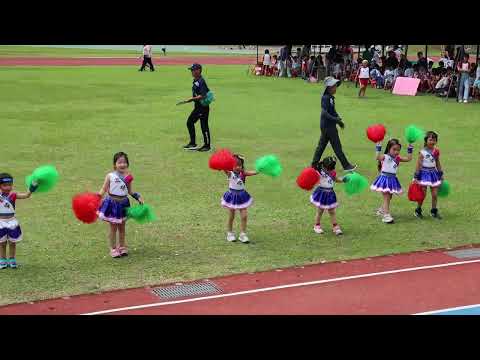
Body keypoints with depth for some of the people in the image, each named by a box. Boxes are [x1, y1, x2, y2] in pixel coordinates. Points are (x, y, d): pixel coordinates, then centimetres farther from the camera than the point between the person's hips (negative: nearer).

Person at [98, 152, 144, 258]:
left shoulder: (128, 177, -1)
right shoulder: (110, 176, -9)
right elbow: (104, 189, -5)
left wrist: (138, 197, 2)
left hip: (123, 203, 3)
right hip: (112, 203, -3)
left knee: (122, 227, 14)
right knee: (113, 227, 5)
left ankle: (122, 247, 27)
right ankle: (113, 249, 16)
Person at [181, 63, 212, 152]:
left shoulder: (201, 82, -19)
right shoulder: (195, 81, 10)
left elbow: (203, 96, -26)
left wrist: (192, 99, -27)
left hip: (203, 107, -10)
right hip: (197, 107, 10)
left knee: (204, 126, -2)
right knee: (190, 122, 13)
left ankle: (207, 146, 9)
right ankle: (192, 144, 20)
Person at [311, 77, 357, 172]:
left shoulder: (331, 97, 8)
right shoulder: (325, 98, -20)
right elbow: (324, 113, -27)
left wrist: (338, 118, 5)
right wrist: (336, 120, -26)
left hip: (325, 126, 9)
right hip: (329, 126, -9)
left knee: (322, 144, 14)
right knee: (337, 147, 0)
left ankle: (314, 164, 19)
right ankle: (346, 166, 8)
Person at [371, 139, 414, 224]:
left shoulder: (397, 158, 7)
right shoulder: (385, 157, -12)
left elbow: (408, 159, 13)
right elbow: (378, 158, -32)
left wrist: (410, 150, 10)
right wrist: (378, 149, -36)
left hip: (392, 179, 7)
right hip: (385, 178, -7)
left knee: (389, 197, 17)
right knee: (387, 197, -10)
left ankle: (381, 210, 38)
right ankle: (386, 215, -12)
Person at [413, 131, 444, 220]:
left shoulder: (436, 151, 3)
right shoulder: (422, 152, -11)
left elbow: (438, 163, 13)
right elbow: (418, 164, -10)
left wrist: (441, 174, 17)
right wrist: (416, 177, -11)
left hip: (433, 173, 4)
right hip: (424, 173, -4)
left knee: (435, 194, 5)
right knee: (423, 194, 0)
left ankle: (434, 211, 20)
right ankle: (418, 210, 18)